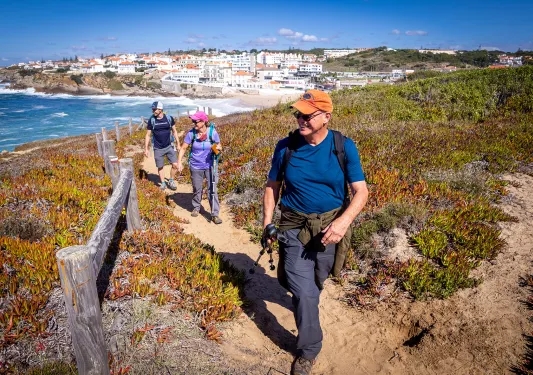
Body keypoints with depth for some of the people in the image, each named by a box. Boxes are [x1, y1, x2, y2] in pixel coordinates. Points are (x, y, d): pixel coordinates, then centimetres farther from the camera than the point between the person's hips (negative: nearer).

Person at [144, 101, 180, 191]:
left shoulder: (169, 118, -5)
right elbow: (148, 135, 1)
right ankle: (163, 183, 26)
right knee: (160, 167, 8)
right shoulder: (151, 120, -5)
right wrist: (146, 149, 0)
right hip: (158, 148, 0)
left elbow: (174, 131, 6)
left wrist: (178, 144, 4)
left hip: (169, 146, 0)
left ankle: (171, 181, 16)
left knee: (175, 165, -7)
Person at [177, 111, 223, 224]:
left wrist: (218, 148, -24)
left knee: (212, 190, -3)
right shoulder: (191, 133, -11)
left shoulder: (212, 132, -13)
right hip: (196, 166, 2)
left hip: (210, 165, -1)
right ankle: (196, 208, 40)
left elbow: (219, 146, 0)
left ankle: (215, 214, 5)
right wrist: (179, 162, -13)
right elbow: (183, 148, -3)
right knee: (197, 189, 16)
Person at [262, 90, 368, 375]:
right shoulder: (285, 147, -8)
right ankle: (308, 351, 20)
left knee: (315, 284, 21)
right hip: (295, 227, 0)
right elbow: (272, 187, 4)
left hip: (330, 226, 1)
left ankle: (301, 300, 57)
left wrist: (344, 221, -28)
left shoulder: (344, 147, -11)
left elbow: (361, 192, -11)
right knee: (304, 292, -3)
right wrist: (267, 223, -4)